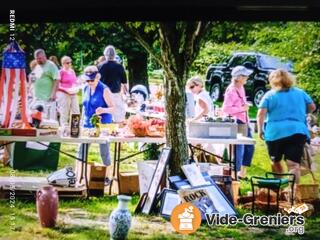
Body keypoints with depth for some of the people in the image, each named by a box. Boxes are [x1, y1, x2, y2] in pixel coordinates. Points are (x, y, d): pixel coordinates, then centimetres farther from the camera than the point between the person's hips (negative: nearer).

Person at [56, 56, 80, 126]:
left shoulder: (72, 71, 13)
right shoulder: (61, 72, -7)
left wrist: (76, 88, 3)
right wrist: (66, 89, -20)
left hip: (73, 94, 7)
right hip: (63, 94, -7)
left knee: (76, 112, 5)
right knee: (64, 114, -2)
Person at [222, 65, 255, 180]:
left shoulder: (241, 88, 13)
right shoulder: (231, 90, -16)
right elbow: (225, 109, -22)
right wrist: (242, 108, -19)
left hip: (244, 122, 10)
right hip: (236, 123, -10)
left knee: (250, 147, 14)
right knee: (238, 149, -8)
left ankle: (242, 173, 25)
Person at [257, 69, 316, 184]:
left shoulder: (269, 95, 4)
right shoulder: (300, 92, 13)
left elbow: (261, 114, -7)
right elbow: (312, 107, 18)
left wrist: (260, 130, 0)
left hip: (274, 132, -1)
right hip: (297, 131, 1)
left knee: (276, 162, 21)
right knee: (294, 165, -8)